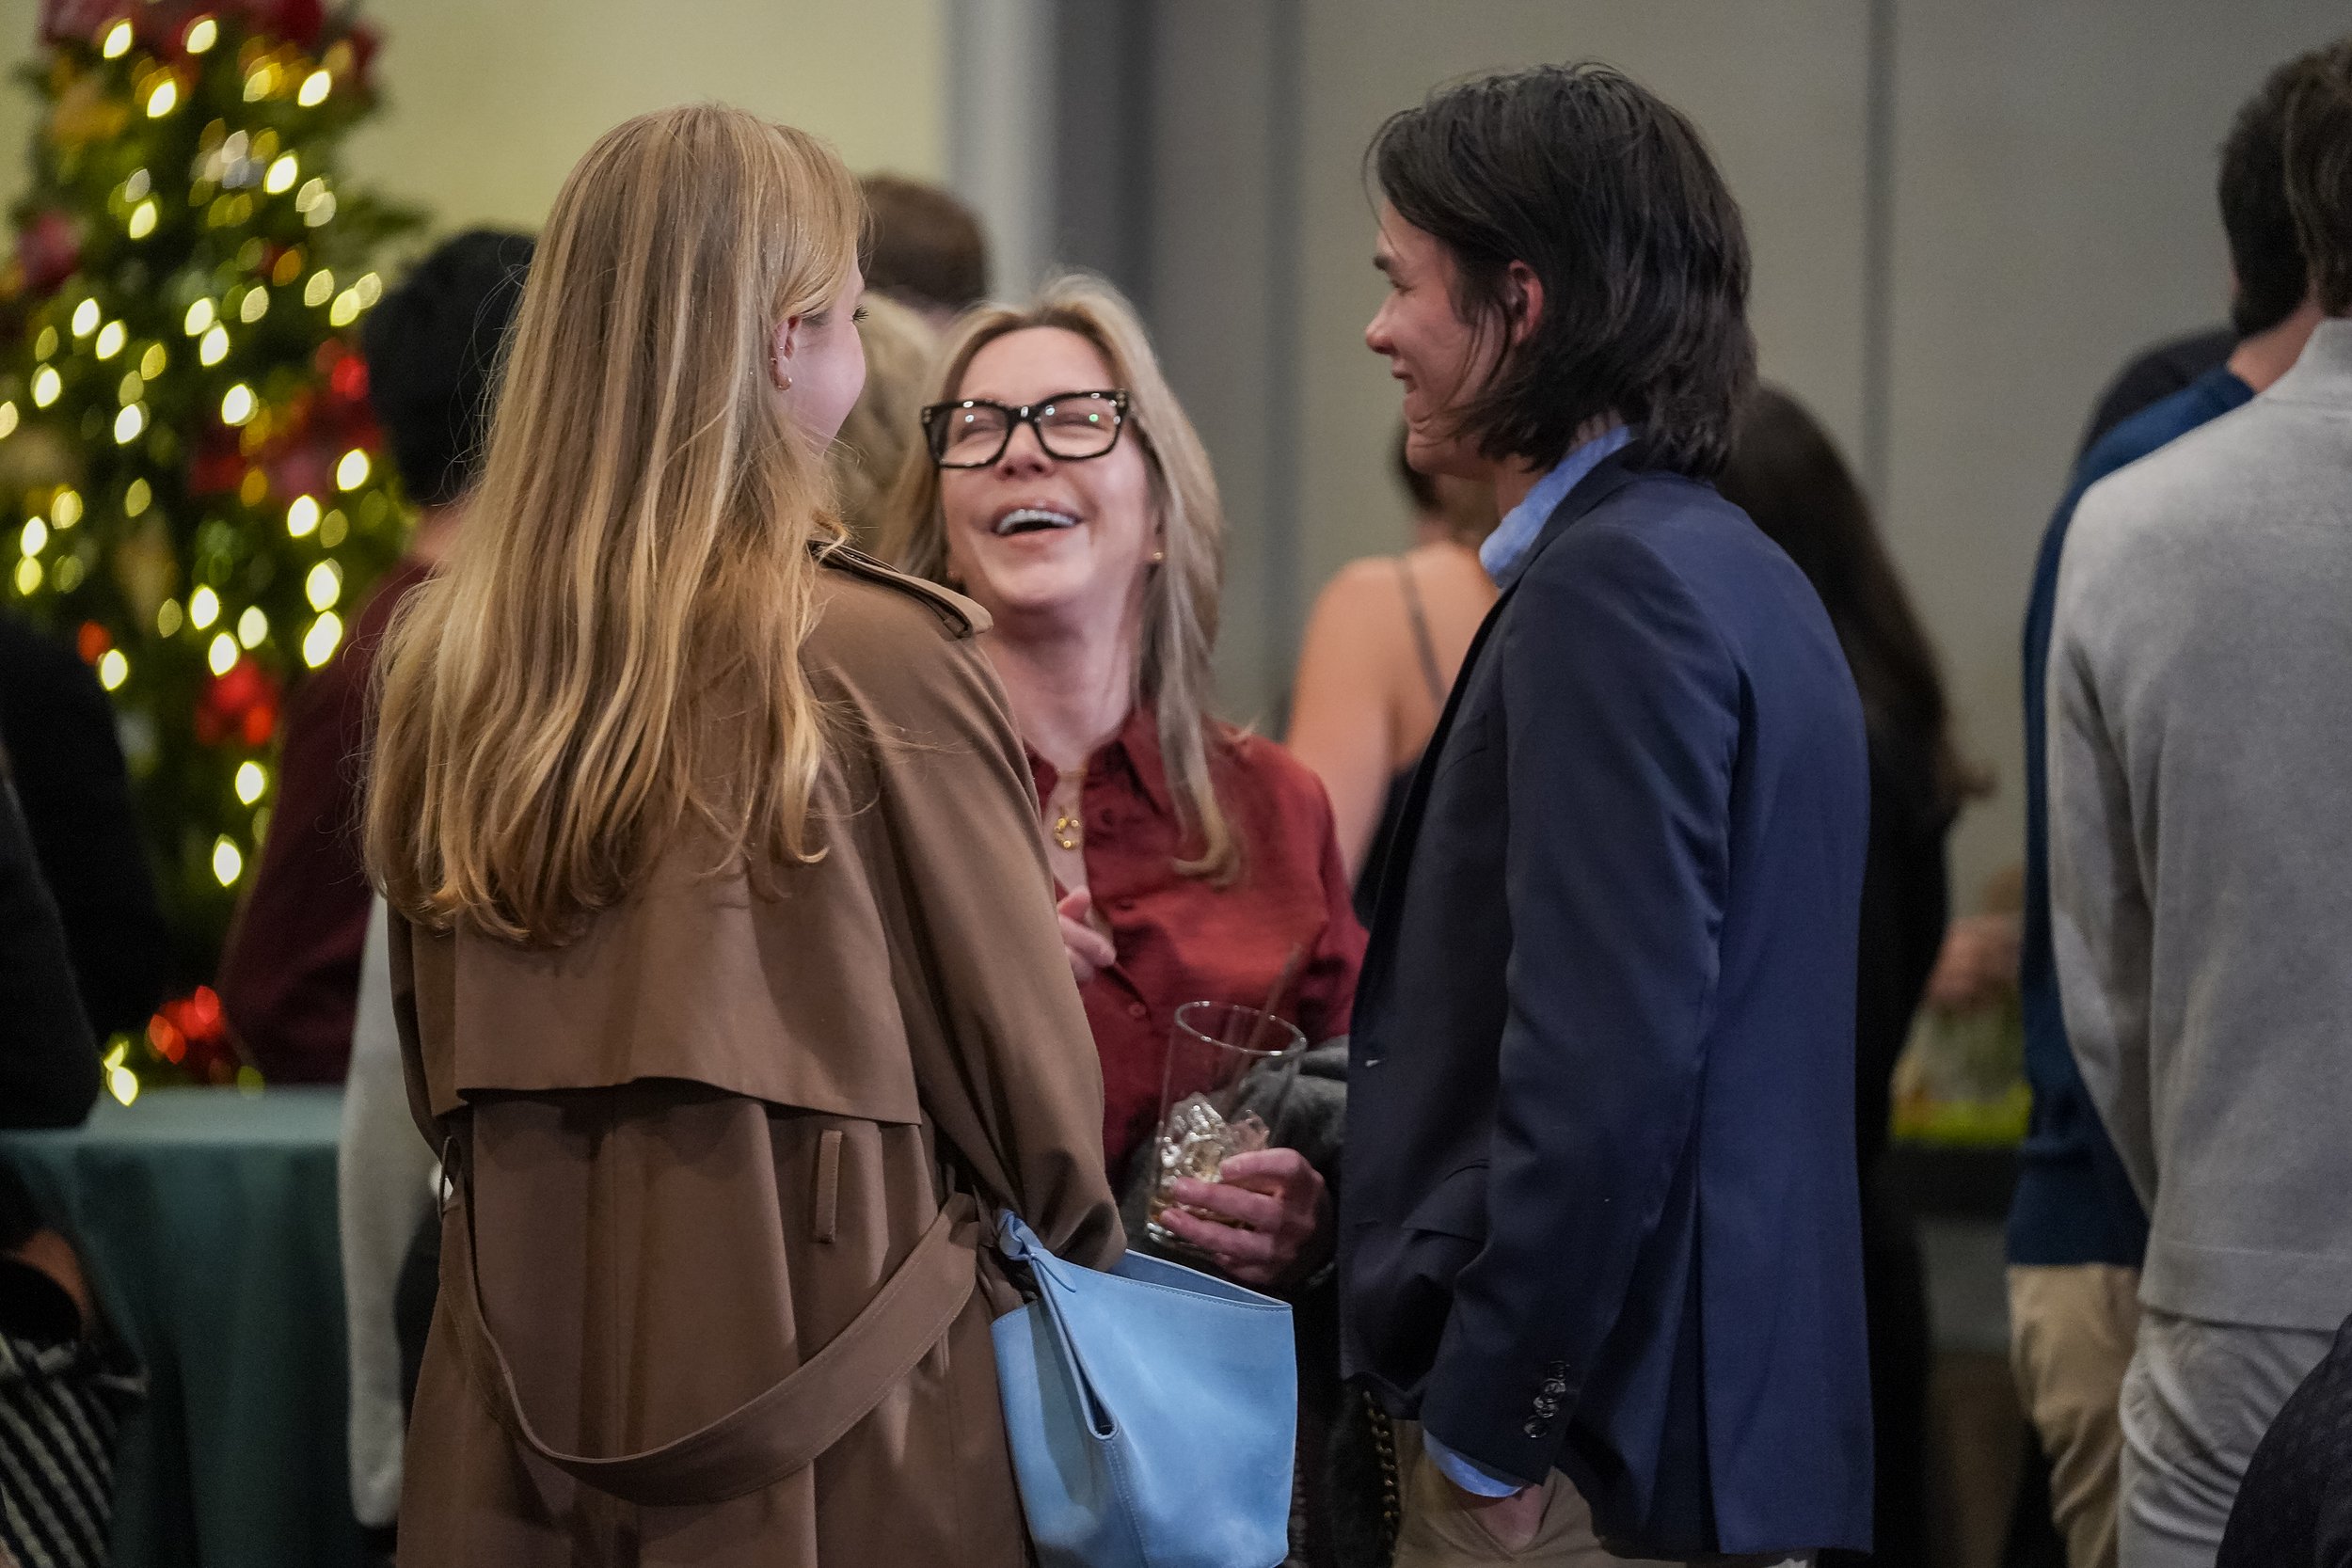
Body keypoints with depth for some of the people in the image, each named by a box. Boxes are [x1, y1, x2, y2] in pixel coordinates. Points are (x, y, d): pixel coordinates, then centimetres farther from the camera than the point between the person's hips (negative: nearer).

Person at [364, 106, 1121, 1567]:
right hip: (830, 1444, -4)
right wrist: (1085, 1246, 16)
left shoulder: (442, 666, 0)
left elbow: (446, 1089, 11)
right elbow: (1032, 1083, -4)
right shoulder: (883, 662, -14)